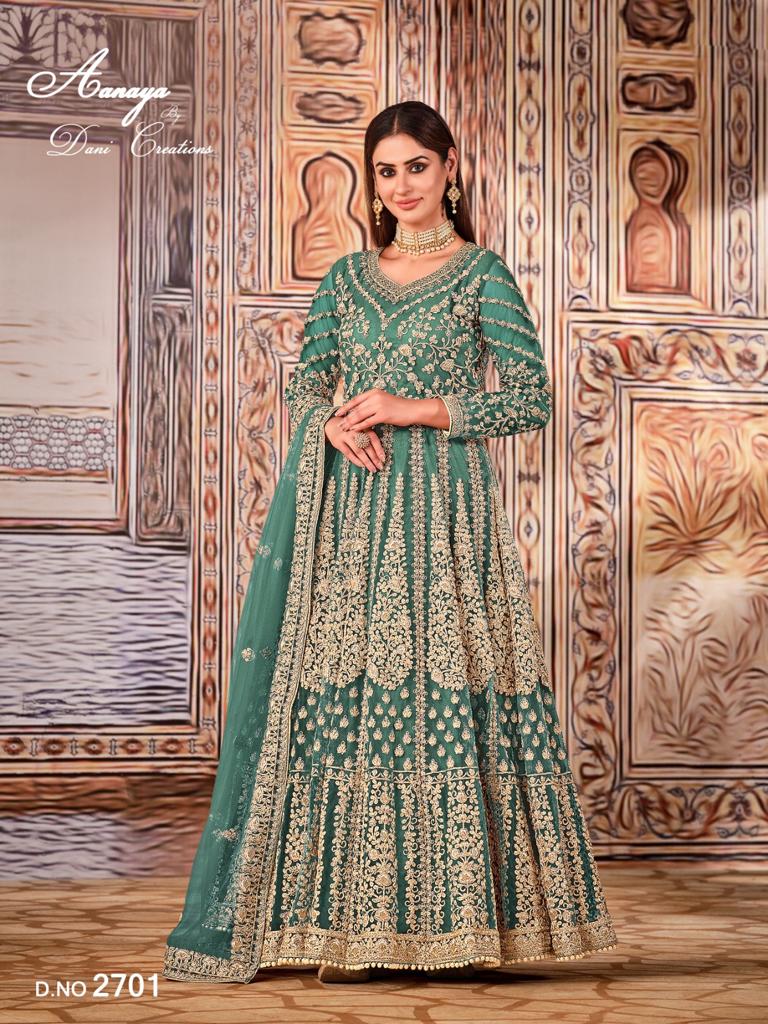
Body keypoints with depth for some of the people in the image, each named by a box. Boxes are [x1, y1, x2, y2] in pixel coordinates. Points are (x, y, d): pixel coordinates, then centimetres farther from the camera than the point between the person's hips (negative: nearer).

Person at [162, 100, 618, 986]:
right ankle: (352, 919, 4)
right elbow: (303, 382, 15)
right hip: (347, 506, 4)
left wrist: (416, 409, -10)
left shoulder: (482, 274, 2)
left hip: (441, 504, -4)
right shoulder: (347, 277, 15)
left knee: (442, 688, -7)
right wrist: (332, 422, -7)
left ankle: (454, 911, 2)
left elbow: (533, 398, -3)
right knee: (342, 689, -2)